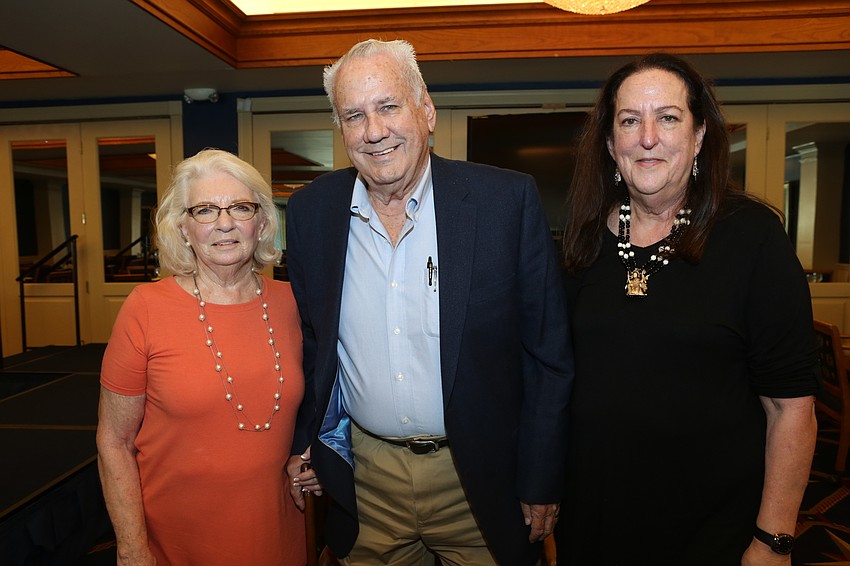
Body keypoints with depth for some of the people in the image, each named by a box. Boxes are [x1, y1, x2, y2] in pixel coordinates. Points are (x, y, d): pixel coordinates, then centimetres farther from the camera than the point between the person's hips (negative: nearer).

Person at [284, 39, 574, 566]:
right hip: (364, 477, 3)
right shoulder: (311, 211, -4)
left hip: (480, 479, -2)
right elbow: (307, 342, 8)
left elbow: (549, 356, -9)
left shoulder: (509, 200, -13)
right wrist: (303, 445, 3)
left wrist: (541, 484, -6)